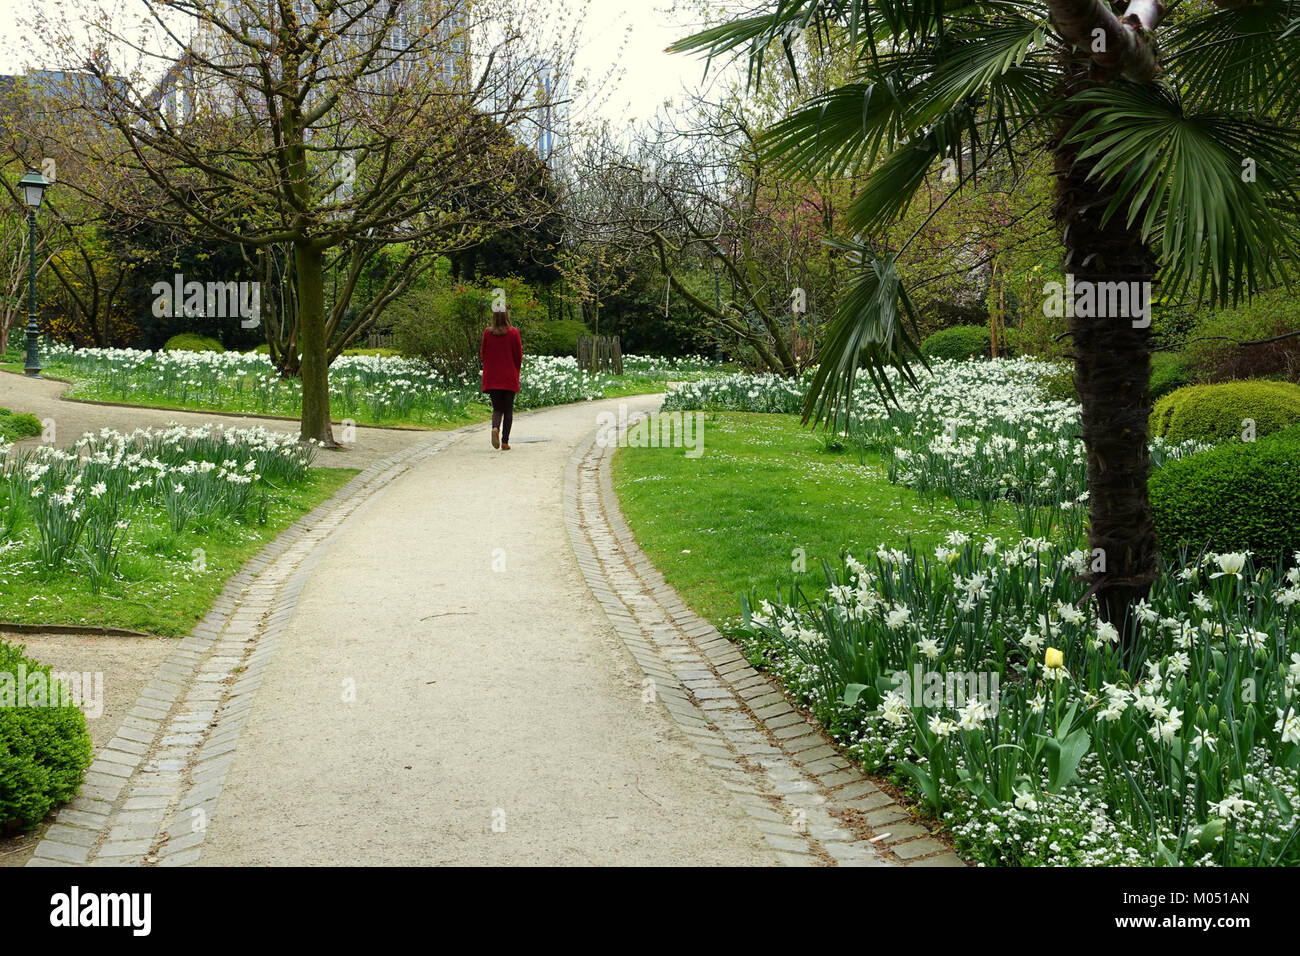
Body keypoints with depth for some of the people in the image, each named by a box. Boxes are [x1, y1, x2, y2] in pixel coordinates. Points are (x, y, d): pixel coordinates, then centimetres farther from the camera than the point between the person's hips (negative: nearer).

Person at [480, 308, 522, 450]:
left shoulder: (487, 333, -2)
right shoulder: (513, 333, -7)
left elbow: (483, 355, 5)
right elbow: (519, 356, -2)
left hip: (491, 378, 2)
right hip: (509, 378, -1)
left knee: (497, 408, 11)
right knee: (508, 410, 7)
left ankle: (495, 427, -20)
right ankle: (505, 442, 2)